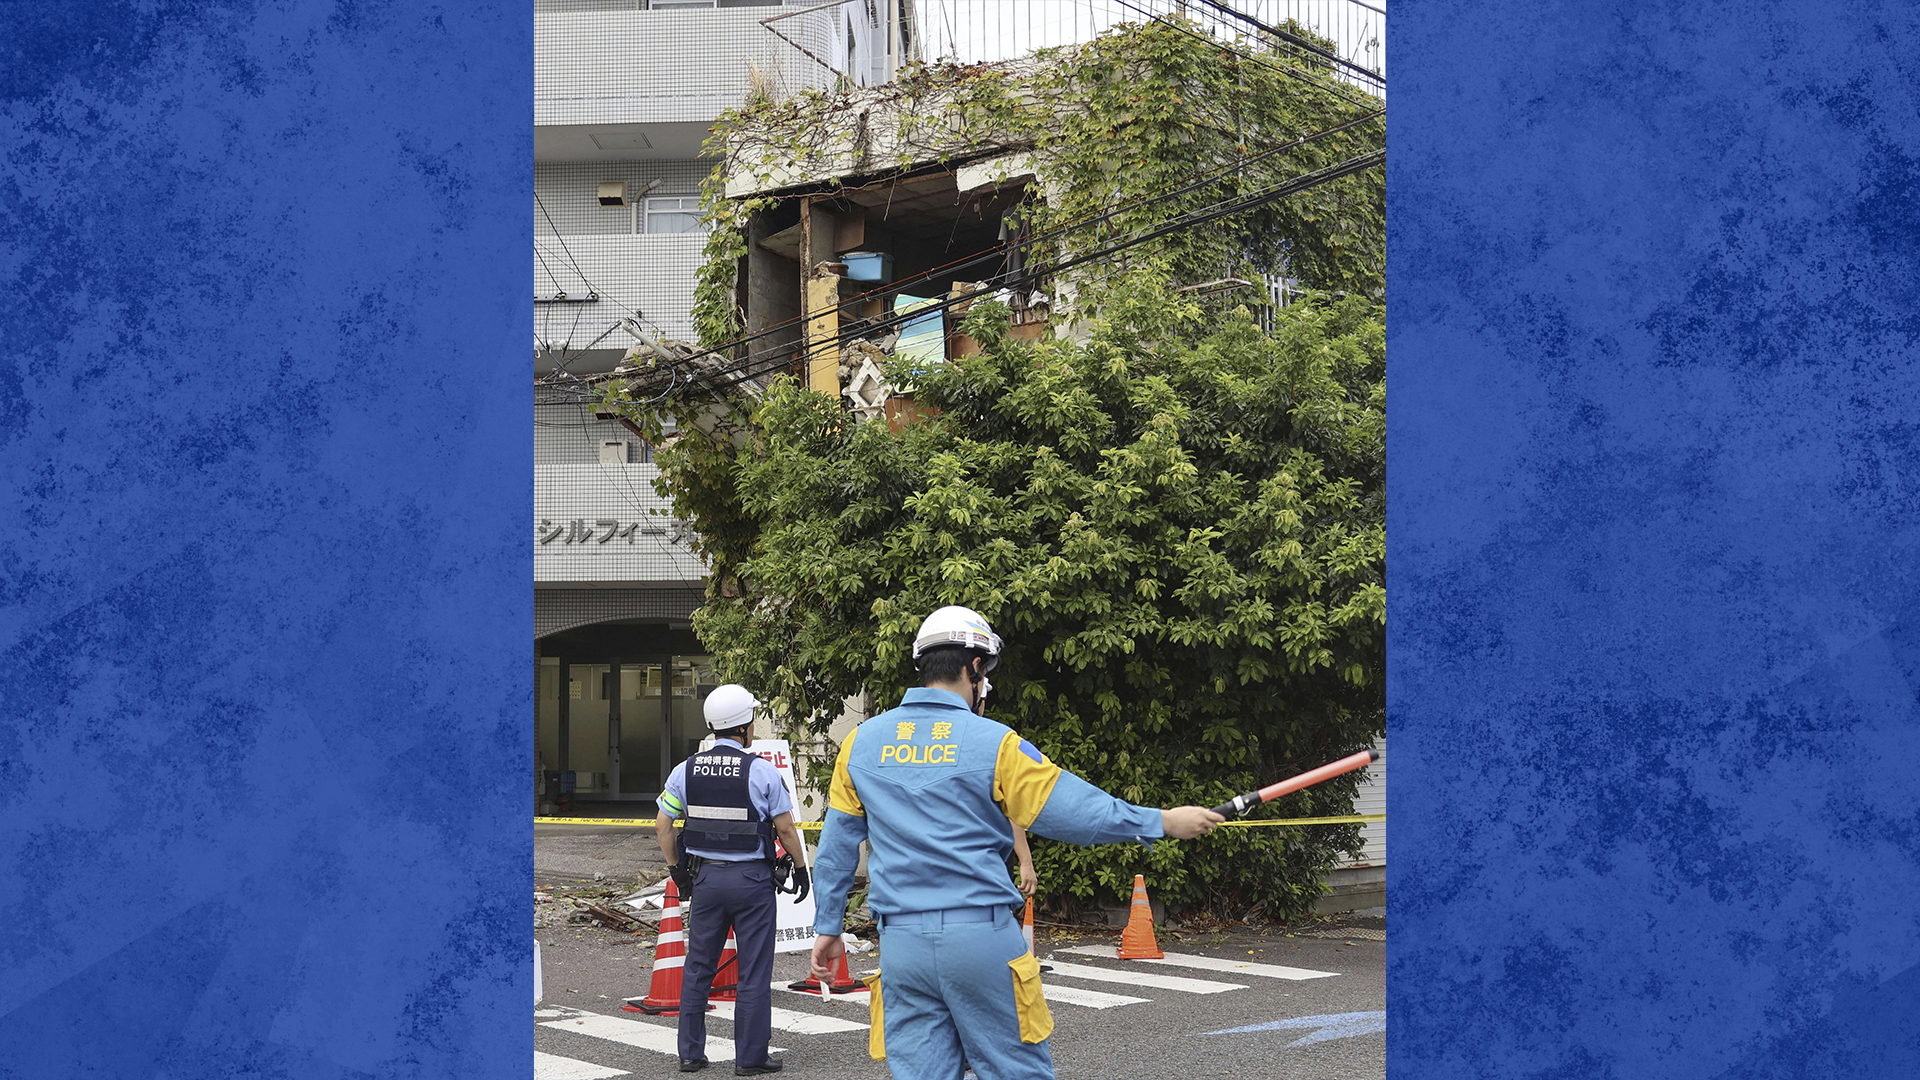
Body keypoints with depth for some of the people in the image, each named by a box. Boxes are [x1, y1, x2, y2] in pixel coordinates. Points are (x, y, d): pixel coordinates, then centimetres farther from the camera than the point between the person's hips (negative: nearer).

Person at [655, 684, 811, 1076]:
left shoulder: (686, 770, 1)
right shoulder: (761, 771, -11)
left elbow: (662, 826, 5)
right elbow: (785, 828, -8)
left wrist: (676, 869, 17)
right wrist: (800, 868, 5)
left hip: (705, 878, 4)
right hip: (752, 881, -4)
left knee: (698, 968, 13)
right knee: (754, 972, 4)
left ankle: (690, 1054, 17)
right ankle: (750, 1058, 7)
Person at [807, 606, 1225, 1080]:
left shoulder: (860, 743, 7)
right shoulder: (993, 743, -6)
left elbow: (836, 846, 13)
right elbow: (1075, 812, -4)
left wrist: (827, 927, 23)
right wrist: (1164, 821, 6)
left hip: (902, 943, 4)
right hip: (981, 934, -4)